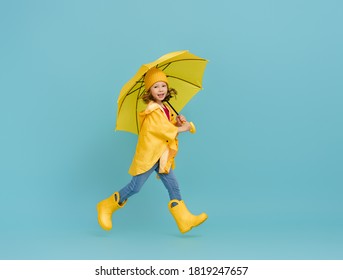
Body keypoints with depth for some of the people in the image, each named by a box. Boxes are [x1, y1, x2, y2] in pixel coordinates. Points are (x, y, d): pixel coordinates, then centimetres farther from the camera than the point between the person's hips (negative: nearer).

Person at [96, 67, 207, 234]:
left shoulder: (166, 108, 13)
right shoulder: (153, 110, -13)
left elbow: (170, 125, 20)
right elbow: (164, 129, -19)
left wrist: (178, 122, 0)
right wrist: (183, 128, -10)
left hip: (162, 156, 8)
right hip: (148, 155, -8)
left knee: (173, 186, 3)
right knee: (135, 187, -3)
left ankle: (185, 220, 3)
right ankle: (106, 207, 14)